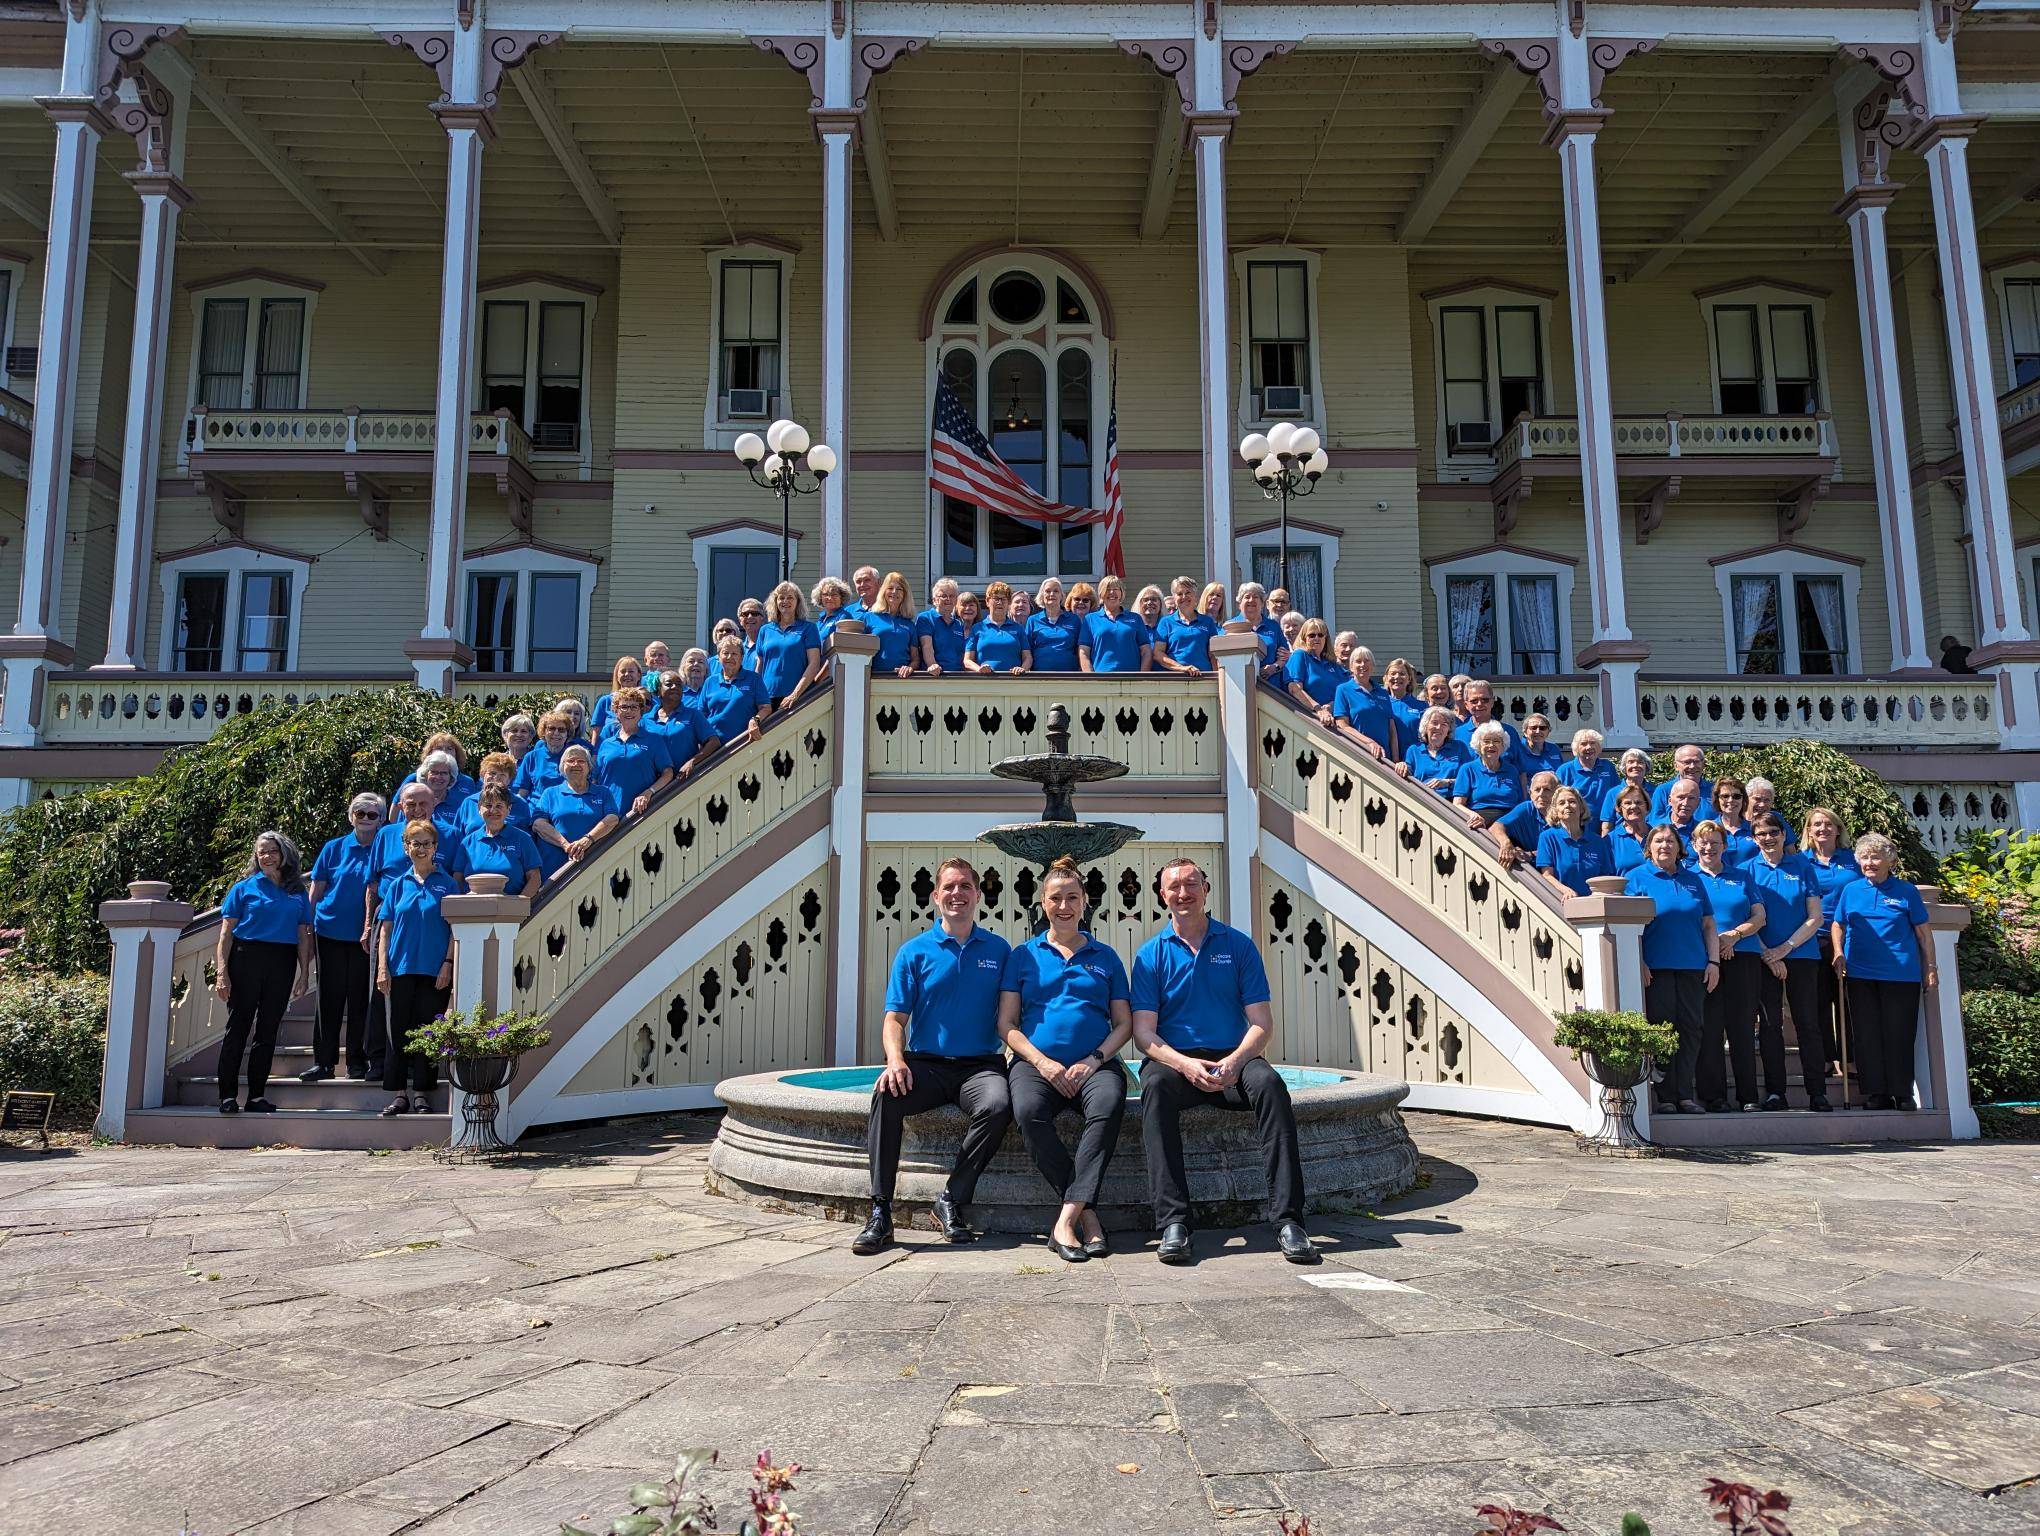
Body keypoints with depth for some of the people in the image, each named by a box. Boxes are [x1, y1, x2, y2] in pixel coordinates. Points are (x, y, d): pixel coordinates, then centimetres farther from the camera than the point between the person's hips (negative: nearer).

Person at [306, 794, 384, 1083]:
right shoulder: (334, 848, 6)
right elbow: (314, 891, 8)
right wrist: (307, 929, 3)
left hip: (364, 937, -1)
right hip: (330, 932, 1)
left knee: (359, 999, 3)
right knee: (330, 997, 4)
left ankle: (357, 1062, 11)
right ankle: (323, 1062, 10)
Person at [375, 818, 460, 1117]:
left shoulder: (447, 884, 3)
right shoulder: (398, 884, 9)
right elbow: (386, 928, 8)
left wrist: (448, 963, -8)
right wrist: (382, 967, 0)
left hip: (434, 970, -2)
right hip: (401, 968, 2)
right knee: (399, 1030, 4)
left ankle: (422, 1093, 10)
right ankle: (399, 1094, 11)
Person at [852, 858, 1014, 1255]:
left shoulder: (999, 950, 10)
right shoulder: (914, 951, 8)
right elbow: (895, 1018, 3)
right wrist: (895, 1059, -17)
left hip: (980, 1065, 0)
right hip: (926, 1064, 0)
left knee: (998, 1106, -33)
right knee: (886, 1094, -31)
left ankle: (953, 1200, -16)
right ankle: (880, 1213, -25)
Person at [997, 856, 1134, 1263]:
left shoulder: (1106, 957, 18)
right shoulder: (1023, 955, 16)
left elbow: (1123, 1024, 14)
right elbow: (1006, 1023, 9)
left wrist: (1093, 1061, -6)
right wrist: (1043, 1063, -8)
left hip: (1094, 1065, 1)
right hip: (1037, 1063, 0)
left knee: (1109, 1104, -35)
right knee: (1029, 1111, -35)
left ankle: (1066, 1219, -34)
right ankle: (1086, 1214, -25)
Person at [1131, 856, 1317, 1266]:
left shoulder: (1238, 946, 9)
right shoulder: (1151, 954, 7)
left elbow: (1262, 1022, 3)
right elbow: (1144, 1033, -1)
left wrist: (1234, 1061, -18)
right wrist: (1187, 1064, -20)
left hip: (1232, 1061, 1)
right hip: (1175, 1060, 0)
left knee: (1270, 1083, -32)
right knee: (1155, 1086, -35)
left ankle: (1287, 1219, -31)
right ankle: (1173, 1222, -37)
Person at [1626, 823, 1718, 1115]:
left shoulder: (1693, 880, 16)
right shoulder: (1637, 877, 3)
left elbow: (1708, 925, 17)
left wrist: (1713, 961, 7)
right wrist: (1639, 963, -10)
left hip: (1692, 967, 4)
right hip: (1656, 968, -4)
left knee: (1691, 1028, 2)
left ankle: (1685, 1094, 9)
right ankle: (1666, 1096, 1)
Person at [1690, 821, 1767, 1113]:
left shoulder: (1741, 877, 18)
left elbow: (1759, 916, 11)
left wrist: (1734, 934, -7)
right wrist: (1712, 943, -11)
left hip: (1743, 956, 2)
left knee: (1743, 1026, 2)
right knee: (1708, 1026, -4)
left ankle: (1748, 1096, 8)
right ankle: (1712, 1095, 0)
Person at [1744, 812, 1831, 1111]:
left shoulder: (1802, 866, 6)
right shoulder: (1747, 869, 5)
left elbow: (1815, 918, 2)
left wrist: (1785, 947, -8)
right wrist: (1768, 956, -8)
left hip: (1802, 954, 0)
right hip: (1763, 957, 0)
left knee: (1808, 1023, 0)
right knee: (1770, 1024, 2)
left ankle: (1817, 1092, 5)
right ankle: (1775, 1092, 7)